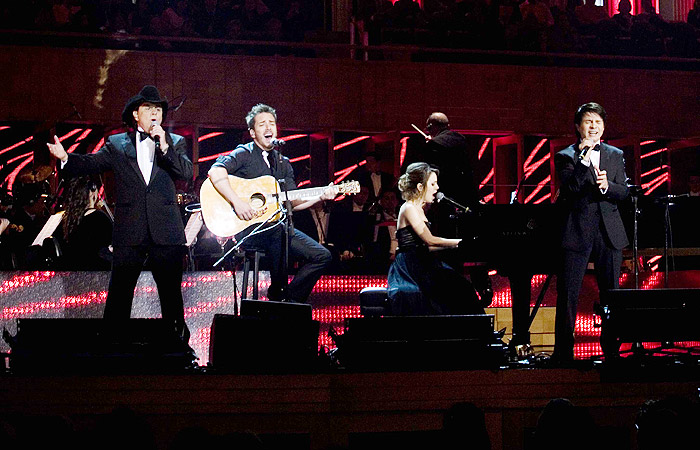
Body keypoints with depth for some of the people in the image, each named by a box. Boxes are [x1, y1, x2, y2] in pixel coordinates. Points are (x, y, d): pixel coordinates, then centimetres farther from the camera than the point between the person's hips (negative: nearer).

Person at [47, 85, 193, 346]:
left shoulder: (175, 143, 10)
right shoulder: (117, 144, 11)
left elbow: (187, 173, -3)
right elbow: (91, 163, 1)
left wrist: (164, 147, -13)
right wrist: (65, 157, -17)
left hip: (166, 233, 0)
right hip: (129, 233, 0)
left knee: (171, 295, 5)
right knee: (118, 296, -3)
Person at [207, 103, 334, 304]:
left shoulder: (283, 163, 19)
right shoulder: (244, 154, -1)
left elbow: (291, 202, 15)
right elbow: (215, 172, -19)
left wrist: (319, 197, -1)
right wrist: (237, 201, -28)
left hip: (276, 226, 7)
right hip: (246, 227, -7)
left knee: (322, 256, -6)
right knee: (277, 233, -39)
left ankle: (289, 299, -2)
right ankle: (277, 293, -23)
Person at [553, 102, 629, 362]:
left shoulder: (616, 155, 13)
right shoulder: (566, 156, 2)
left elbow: (624, 192, 6)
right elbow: (569, 189, -13)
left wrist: (606, 186, -15)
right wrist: (583, 160, -21)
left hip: (609, 233, 3)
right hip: (577, 232, -3)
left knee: (611, 293, 7)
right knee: (568, 294, -4)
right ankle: (563, 352, 2)